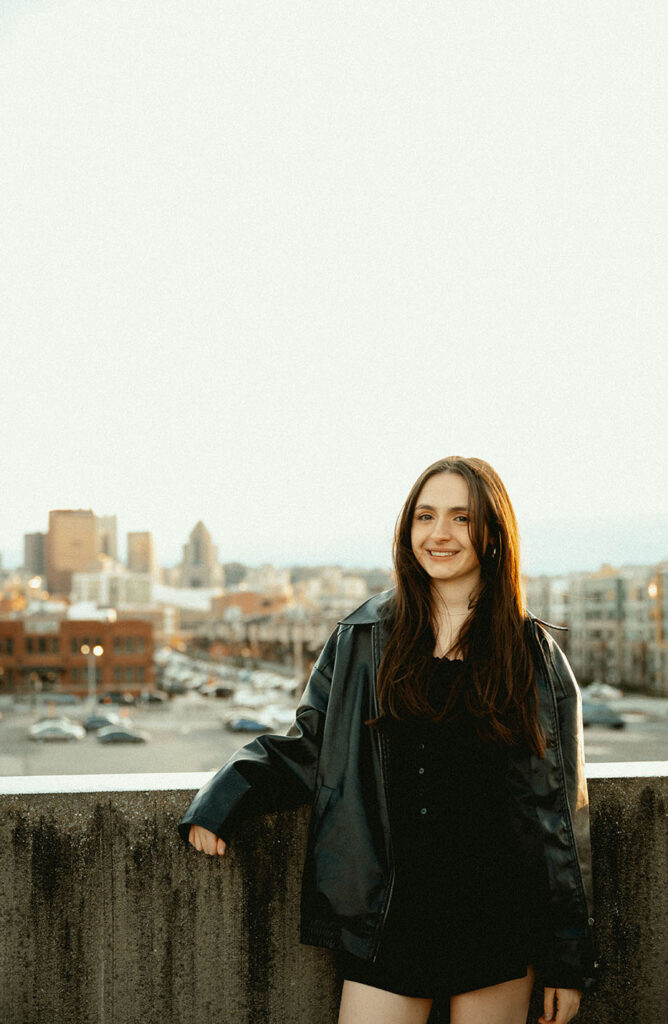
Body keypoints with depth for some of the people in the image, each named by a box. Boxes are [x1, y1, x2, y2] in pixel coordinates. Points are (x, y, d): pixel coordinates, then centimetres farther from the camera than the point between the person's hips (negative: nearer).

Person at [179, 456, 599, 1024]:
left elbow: (561, 812, 3)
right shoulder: (365, 637, 5)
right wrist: (226, 795, -7)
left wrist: (567, 962, 2)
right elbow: (306, 749, 11)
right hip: (390, 918, 1)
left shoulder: (535, 656, 2)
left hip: (498, 927, -1)